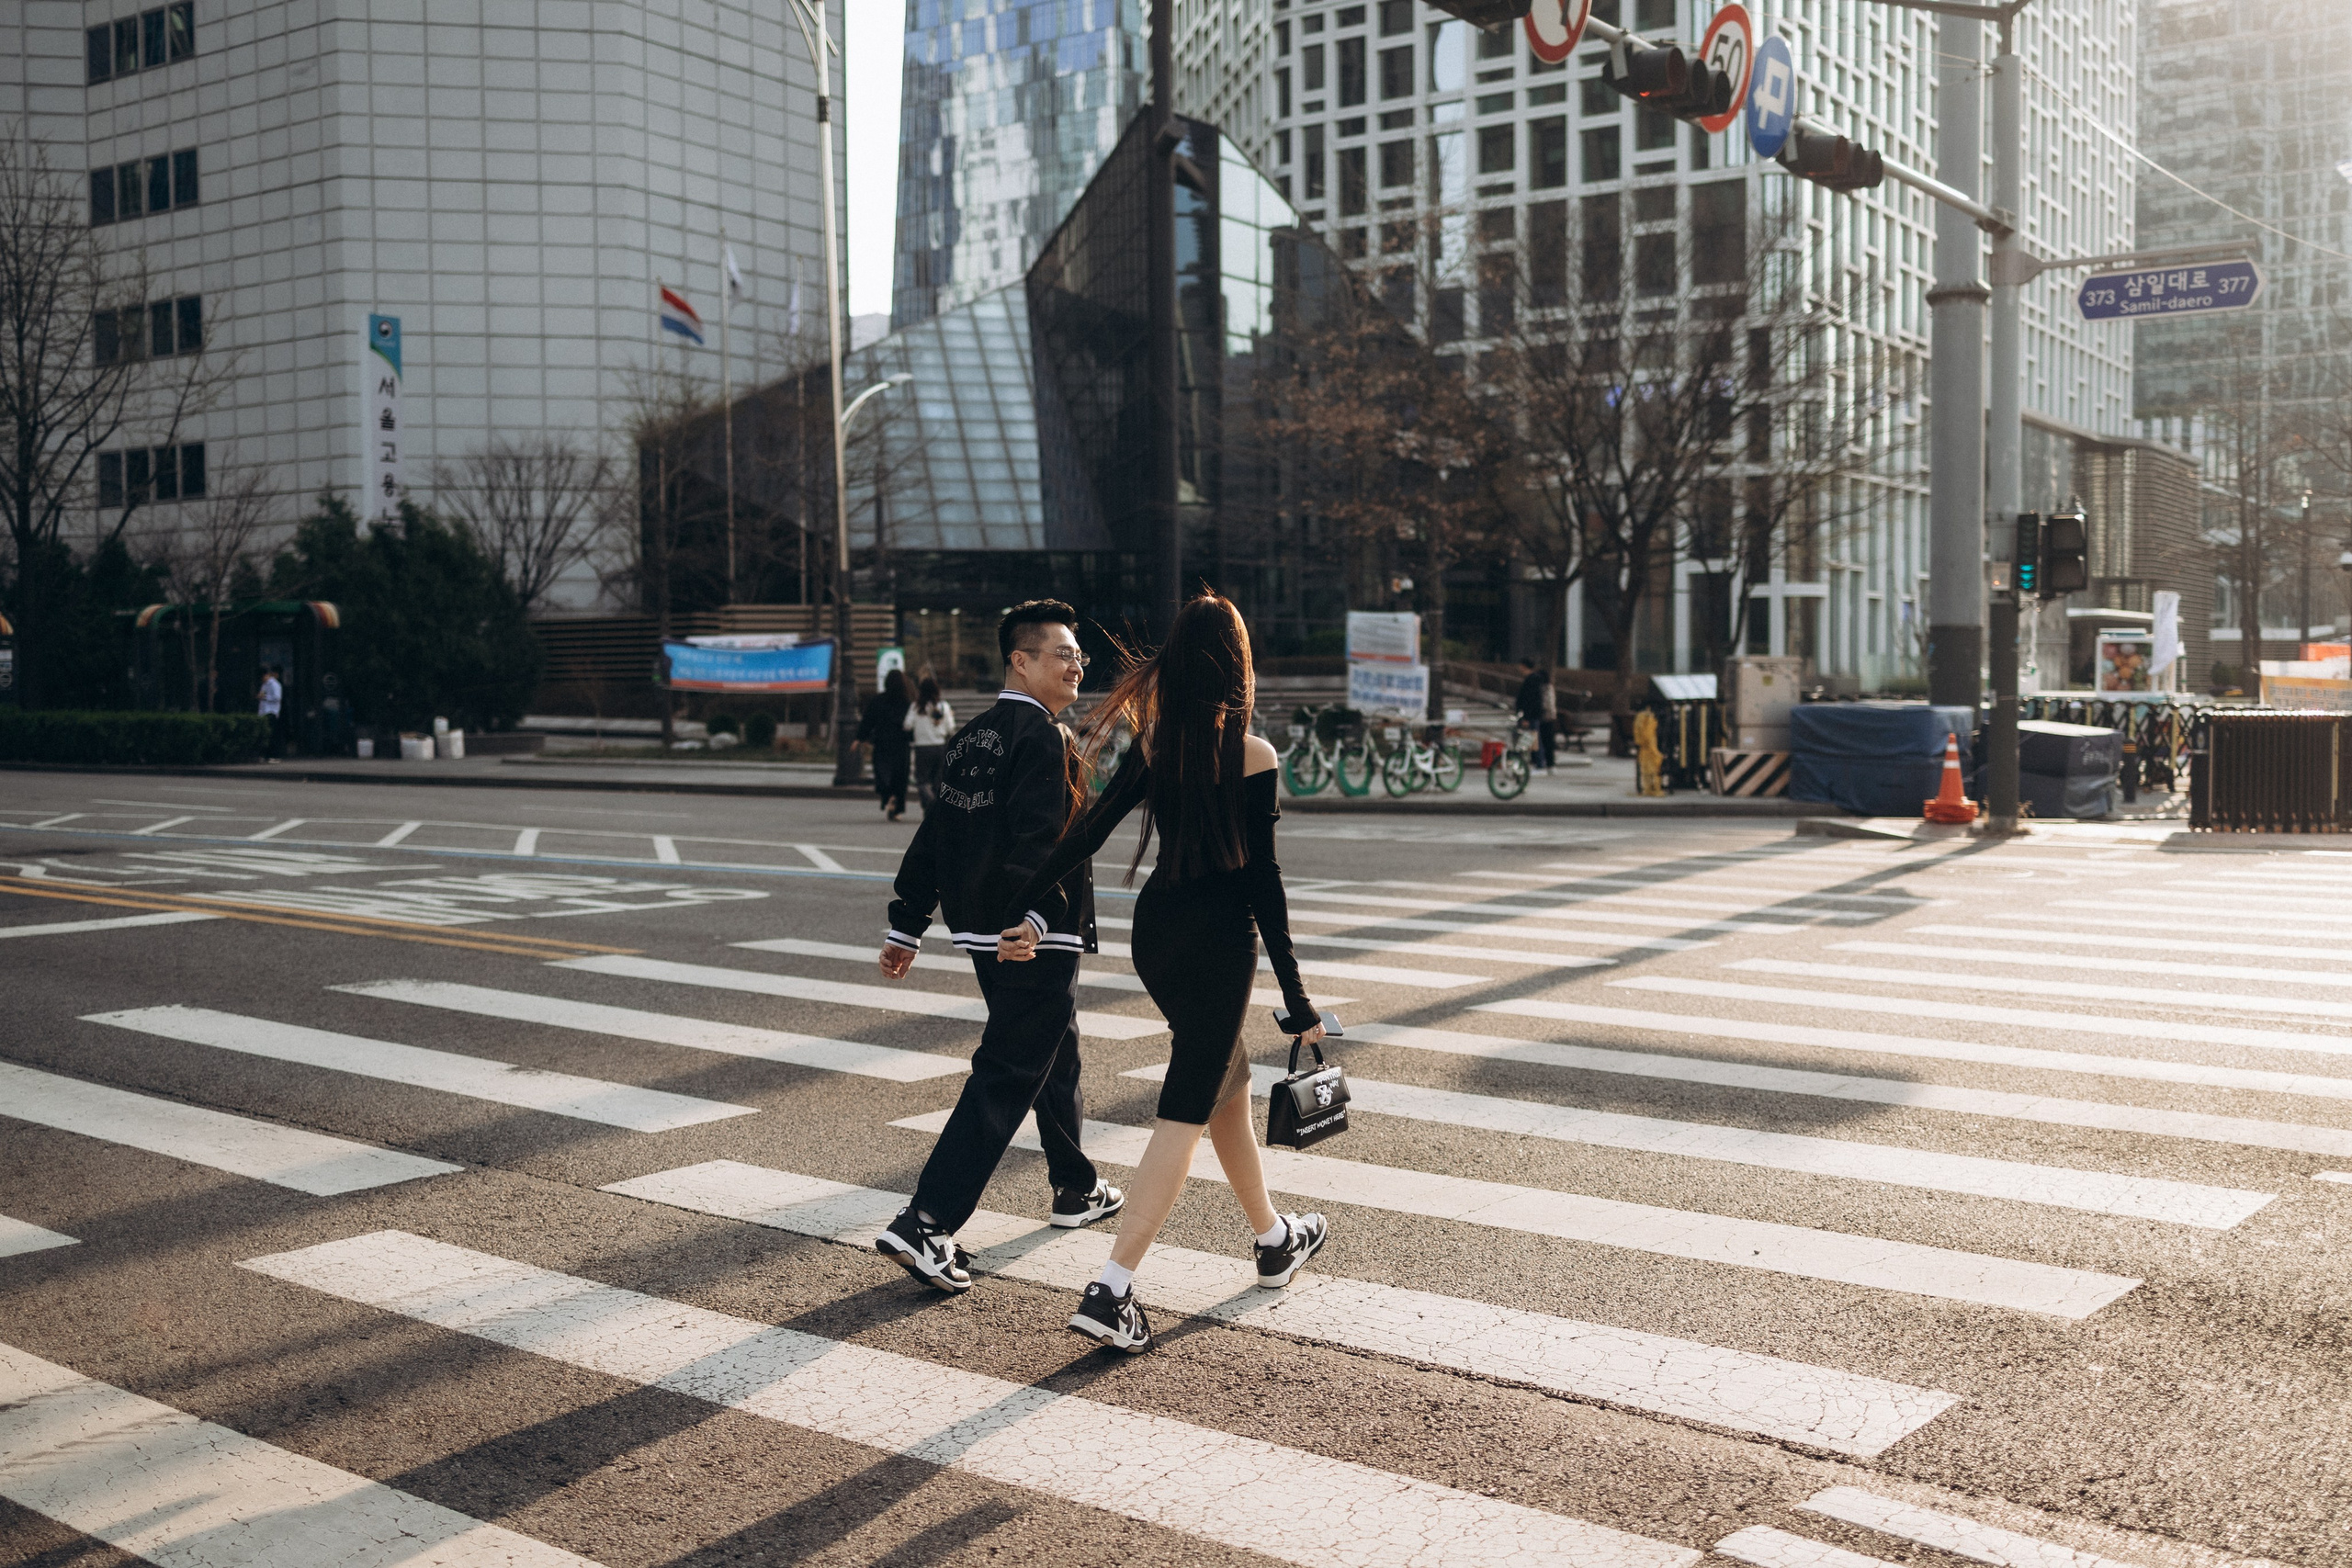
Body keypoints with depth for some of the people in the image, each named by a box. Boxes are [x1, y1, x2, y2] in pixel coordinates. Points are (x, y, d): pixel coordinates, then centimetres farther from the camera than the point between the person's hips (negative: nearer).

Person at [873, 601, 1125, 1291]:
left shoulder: (970, 738, 12)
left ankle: (1076, 1189, 41)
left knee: (1055, 1055, 24)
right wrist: (1030, 918, -34)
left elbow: (935, 835, 15)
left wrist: (906, 926, 18)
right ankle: (926, 1223, -10)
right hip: (1036, 943, -10)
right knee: (1005, 1077, -6)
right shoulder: (1042, 738, -15)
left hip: (982, 930, 10)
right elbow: (1037, 840, -27)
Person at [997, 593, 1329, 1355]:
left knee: (1227, 1077, 23)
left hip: (1156, 932, 7)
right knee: (1185, 1113, -4)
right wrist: (1296, 999, -10)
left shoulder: (1154, 742, 2)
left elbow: (1089, 830, -4)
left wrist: (1031, 912, -3)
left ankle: (1274, 1240, 39)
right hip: (1219, 941, -7)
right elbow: (1261, 878, -14)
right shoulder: (1251, 753, -13)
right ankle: (1111, 1291, -12)